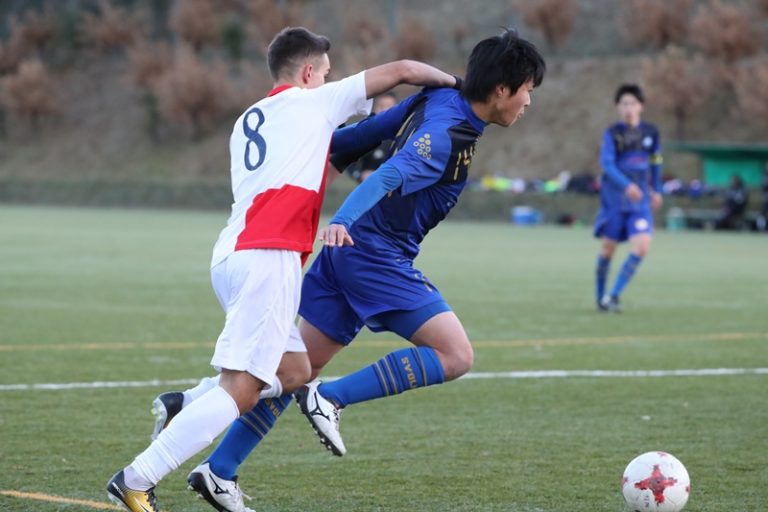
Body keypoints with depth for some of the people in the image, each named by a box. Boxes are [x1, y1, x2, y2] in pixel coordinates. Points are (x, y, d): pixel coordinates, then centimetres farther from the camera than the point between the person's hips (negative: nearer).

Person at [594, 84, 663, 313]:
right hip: (614, 199, -2)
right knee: (608, 248, 4)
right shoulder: (612, 134, -8)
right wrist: (627, 185, -35)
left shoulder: (650, 132, 3)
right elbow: (607, 164, -20)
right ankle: (601, 298, 21)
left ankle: (613, 296, -4)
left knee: (642, 247, -13)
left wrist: (656, 190, 23)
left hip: (640, 201, 2)